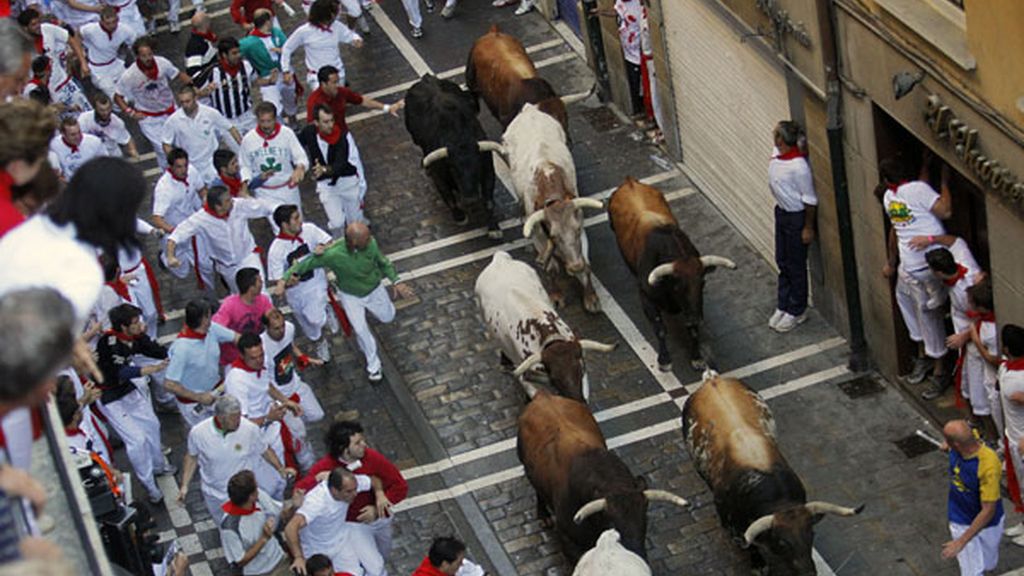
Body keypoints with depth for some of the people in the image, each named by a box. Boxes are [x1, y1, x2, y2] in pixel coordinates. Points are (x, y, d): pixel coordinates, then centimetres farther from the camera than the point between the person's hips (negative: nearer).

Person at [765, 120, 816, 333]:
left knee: (796, 265, 8)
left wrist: (808, 227, -15)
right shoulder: (776, 154, -6)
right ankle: (783, 306, 35)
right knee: (782, 261, 20)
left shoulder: (798, 166, -31)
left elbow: (810, 200, -21)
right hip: (781, 212, 8)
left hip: (796, 217, -8)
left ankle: (796, 311, 24)